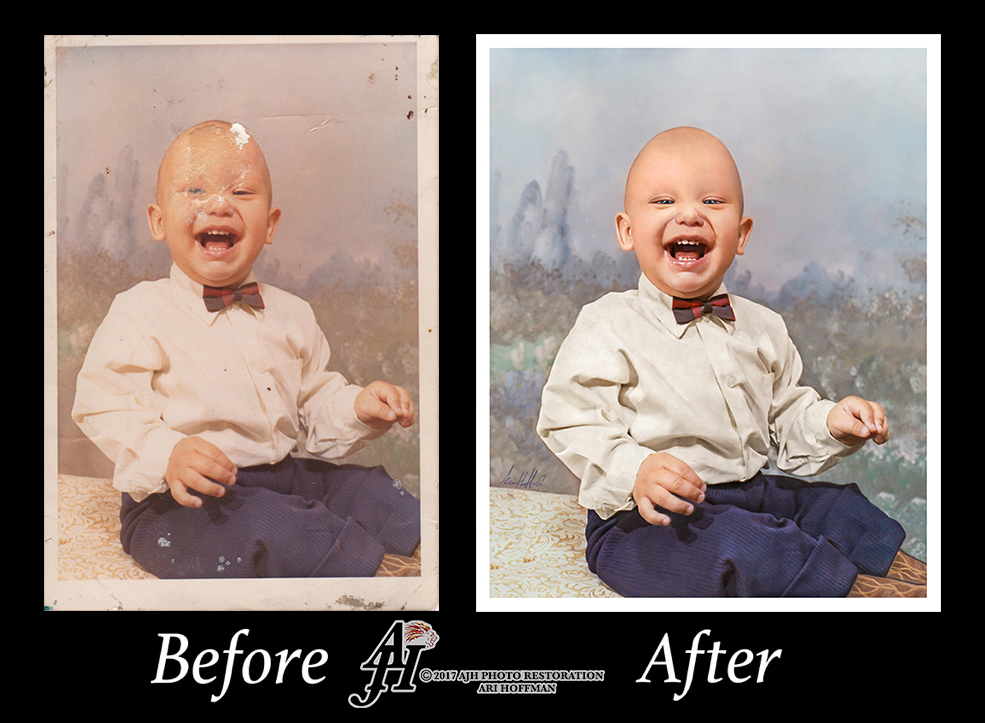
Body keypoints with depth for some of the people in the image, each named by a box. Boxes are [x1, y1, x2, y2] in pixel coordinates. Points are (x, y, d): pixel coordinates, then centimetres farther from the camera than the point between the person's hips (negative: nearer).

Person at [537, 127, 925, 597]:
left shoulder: (761, 327, 9)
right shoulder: (607, 326, -11)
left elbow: (786, 411, 21)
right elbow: (570, 420, -15)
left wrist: (830, 423, 0)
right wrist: (632, 471, -31)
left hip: (752, 493, 7)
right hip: (644, 520, -7)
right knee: (743, 544, -30)